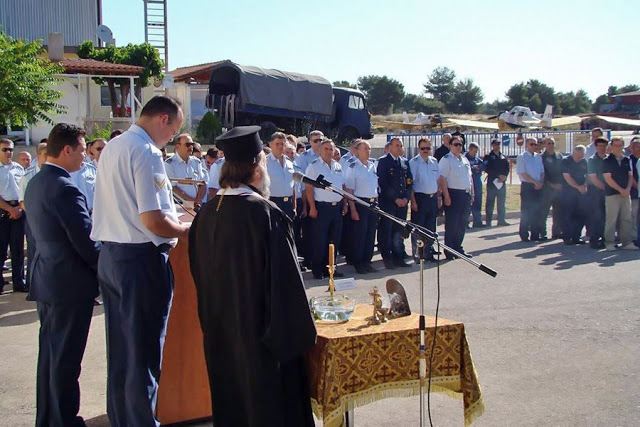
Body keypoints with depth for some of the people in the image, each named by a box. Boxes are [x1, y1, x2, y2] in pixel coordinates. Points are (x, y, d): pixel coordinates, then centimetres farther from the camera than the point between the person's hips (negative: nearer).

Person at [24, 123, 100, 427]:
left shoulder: (35, 183, 8)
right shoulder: (64, 188, -21)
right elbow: (86, 241, -20)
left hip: (46, 280, 10)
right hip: (71, 283, -10)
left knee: (49, 353, 19)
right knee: (66, 359, 2)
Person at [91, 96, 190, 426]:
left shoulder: (111, 147, 12)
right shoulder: (147, 152, -15)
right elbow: (152, 220, -22)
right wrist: (185, 231, -4)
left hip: (109, 256, 9)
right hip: (141, 260, -9)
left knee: (120, 347, 18)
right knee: (145, 352, 3)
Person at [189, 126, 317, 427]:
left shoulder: (207, 213, -1)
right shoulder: (265, 213, -21)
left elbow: (201, 275, 10)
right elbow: (285, 280, -20)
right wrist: (297, 332, -10)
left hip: (219, 330, 7)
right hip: (259, 332, -7)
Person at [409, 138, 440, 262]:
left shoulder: (434, 162, 10)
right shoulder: (413, 163, -7)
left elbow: (438, 180, 17)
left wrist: (438, 197, 11)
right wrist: (413, 201, -15)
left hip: (433, 198, 6)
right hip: (419, 197, -6)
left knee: (431, 227, 12)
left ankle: (428, 253, 22)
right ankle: (416, 254, 8)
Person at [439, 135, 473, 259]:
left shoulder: (465, 159, 16)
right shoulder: (446, 160, -8)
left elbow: (470, 177, 21)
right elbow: (442, 179, -14)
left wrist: (472, 193, 14)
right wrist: (446, 196, -19)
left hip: (466, 194, 8)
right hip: (453, 194, -8)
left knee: (462, 224, 12)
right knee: (451, 224, -3)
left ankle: (458, 248, 22)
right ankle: (449, 251, 4)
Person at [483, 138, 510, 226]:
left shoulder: (504, 157, 15)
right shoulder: (488, 157, 1)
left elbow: (507, 169, 9)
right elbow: (487, 169, -9)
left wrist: (504, 176, -11)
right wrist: (499, 175, -14)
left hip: (502, 182, 4)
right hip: (491, 182, -4)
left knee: (502, 202, 7)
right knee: (490, 202, -3)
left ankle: (501, 220, 14)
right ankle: (488, 221, 0)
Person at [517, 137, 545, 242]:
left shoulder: (538, 157, 14)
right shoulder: (521, 157, -3)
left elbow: (542, 172, 13)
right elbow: (523, 174, -10)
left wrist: (541, 183, -5)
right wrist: (535, 182, -13)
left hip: (538, 187, 5)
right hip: (527, 186, -5)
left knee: (537, 211, 5)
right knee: (526, 212, -4)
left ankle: (535, 235, 11)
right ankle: (524, 235, 2)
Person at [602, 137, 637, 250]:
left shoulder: (627, 160, 13)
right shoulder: (607, 161, -3)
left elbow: (630, 176, 12)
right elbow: (608, 179, -9)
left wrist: (628, 189, -5)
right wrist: (621, 190, -12)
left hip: (626, 193, 5)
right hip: (612, 194, -5)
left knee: (626, 219, 5)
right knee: (611, 219, -5)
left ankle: (626, 242, 11)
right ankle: (609, 242, 3)